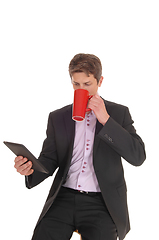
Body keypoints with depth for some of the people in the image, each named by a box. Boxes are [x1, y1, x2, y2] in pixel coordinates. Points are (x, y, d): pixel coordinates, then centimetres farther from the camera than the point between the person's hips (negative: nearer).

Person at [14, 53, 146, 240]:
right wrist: (30, 169, -11)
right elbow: (49, 161, 13)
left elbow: (138, 157, -4)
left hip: (101, 203, -1)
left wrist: (105, 120, -12)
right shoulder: (57, 117, 12)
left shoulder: (119, 113, 6)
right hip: (64, 198, 2)